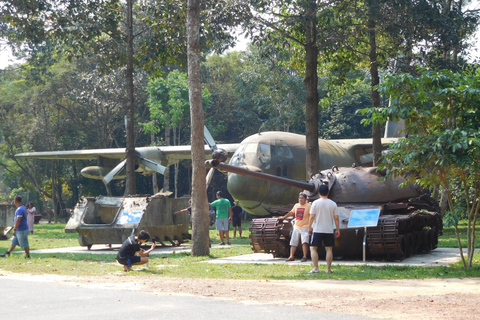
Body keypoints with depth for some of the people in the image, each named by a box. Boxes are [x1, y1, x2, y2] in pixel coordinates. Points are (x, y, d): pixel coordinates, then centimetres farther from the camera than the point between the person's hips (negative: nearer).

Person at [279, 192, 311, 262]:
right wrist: (284, 217, 34)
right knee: (293, 243, 6)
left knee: (305, 242, -18)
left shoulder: (308, 206, -7)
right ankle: (291, 257, 13)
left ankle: (304, 257, -13)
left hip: (305, 228, -6)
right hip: (296, 227, 6)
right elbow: (291, 212, 27)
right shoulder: (296, 205, 10)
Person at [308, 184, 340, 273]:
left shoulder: (315, 203, -4)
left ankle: (315, 268, -4)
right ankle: (328, 269, 7)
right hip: (329, 230, 2)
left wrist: (309, 227, 3)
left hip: (317, 230, -2)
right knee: (329, 249, 9)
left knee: (313, 248, 4)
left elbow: (312, 216, -6)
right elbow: (336, 218, 2)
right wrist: (338, 230, 9)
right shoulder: (333, 204, 2)